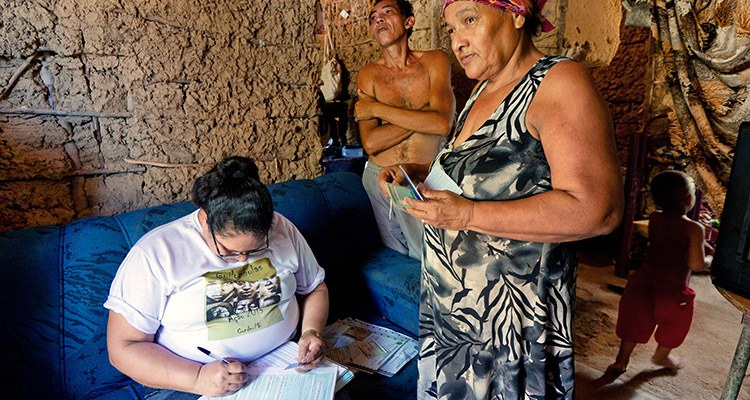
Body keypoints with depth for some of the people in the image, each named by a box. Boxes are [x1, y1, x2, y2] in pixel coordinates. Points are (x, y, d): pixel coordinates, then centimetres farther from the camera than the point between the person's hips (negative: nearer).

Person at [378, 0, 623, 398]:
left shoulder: (559, 82, -17)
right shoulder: (485, 87, 9)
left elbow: (598, 209, -26)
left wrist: (466, 214, -26)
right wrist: (418, 173, 3)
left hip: (511, 306, -7)